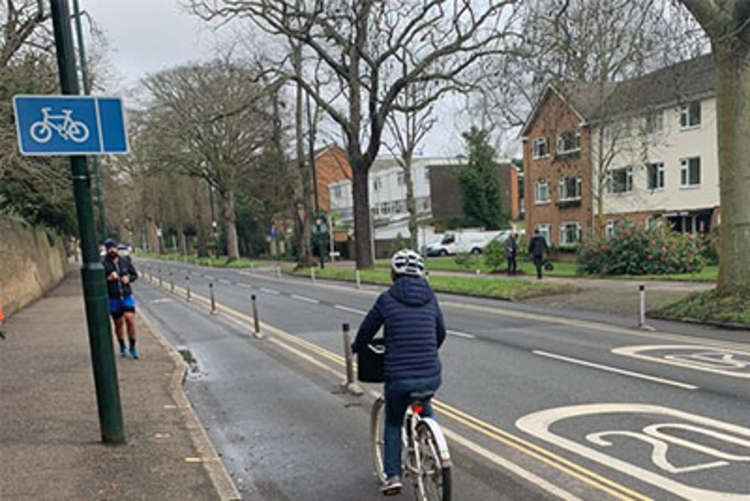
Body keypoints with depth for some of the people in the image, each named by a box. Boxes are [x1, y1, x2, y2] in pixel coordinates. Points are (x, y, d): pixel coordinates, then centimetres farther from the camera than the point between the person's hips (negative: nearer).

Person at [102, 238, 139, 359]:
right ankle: (122, 347, 31)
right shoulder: (103, 264, -6)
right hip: (113, 299, -1)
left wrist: (128, 278, -9)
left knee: (130, 320, -13)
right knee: (118, 324, 10)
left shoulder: (125, 261, 1)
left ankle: (132, 347, 2)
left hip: (127, 296, 1)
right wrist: (108, 278, -22)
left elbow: (135, 275, 11)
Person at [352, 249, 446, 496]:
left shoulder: (387, 299, -3)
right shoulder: (430, 298, 8)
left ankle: (393, 476, 21)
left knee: (393, 424, 23)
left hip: (398, 378, -3)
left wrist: (356, 348, 28)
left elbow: (366, 332, 6)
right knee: (425, 407, 37)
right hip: (431, 377, 3)